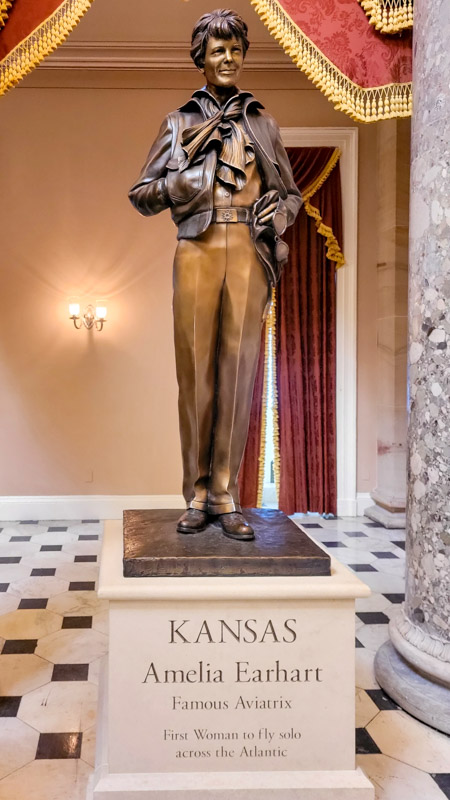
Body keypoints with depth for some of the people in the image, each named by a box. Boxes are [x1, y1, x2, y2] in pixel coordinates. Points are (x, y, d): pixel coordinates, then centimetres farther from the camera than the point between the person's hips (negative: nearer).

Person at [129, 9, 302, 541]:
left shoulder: (262, 123, 20)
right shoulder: (178, 124, 17)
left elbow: (291, 192, 22)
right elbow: (141, 195, 13)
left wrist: (280, 212, 0)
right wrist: (184, 178, -4)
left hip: (249, 253, 1)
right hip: (197, 252, 0)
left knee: (238, 369, -4)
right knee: (195, 369, -4)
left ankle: (225, 495, 3)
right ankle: (196, 495, 5)